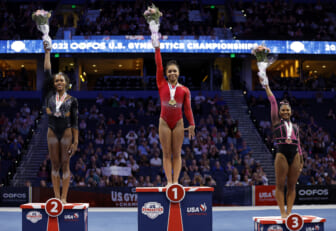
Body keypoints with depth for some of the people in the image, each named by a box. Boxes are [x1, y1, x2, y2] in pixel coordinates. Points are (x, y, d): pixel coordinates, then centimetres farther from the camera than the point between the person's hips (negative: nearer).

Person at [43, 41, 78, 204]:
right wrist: (47, 52, 1)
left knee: (65, 165, 1)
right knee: (55, 165, 5)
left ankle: (64, 197, 3)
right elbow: (46, 73, 4)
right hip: (52, 132, 2)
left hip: (67, 132, -2)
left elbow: (75, 122, 1)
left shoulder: (72, 100, 2)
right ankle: (56, 197, 10)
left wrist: (76, 141, -5)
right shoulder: (49, 95, 8)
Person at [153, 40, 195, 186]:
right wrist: (157, 49, -5)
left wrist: (191, 124, -6)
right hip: (164, 122, 0)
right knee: (166, 154, 1)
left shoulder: (184, 90, 3)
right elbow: (158, 67, 0)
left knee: (176, 154, 3)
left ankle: (176, 181, 3)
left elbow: (187, 108, 1)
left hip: (178, 123, 0)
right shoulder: (162, 85, 4)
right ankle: (169, 181, 2)